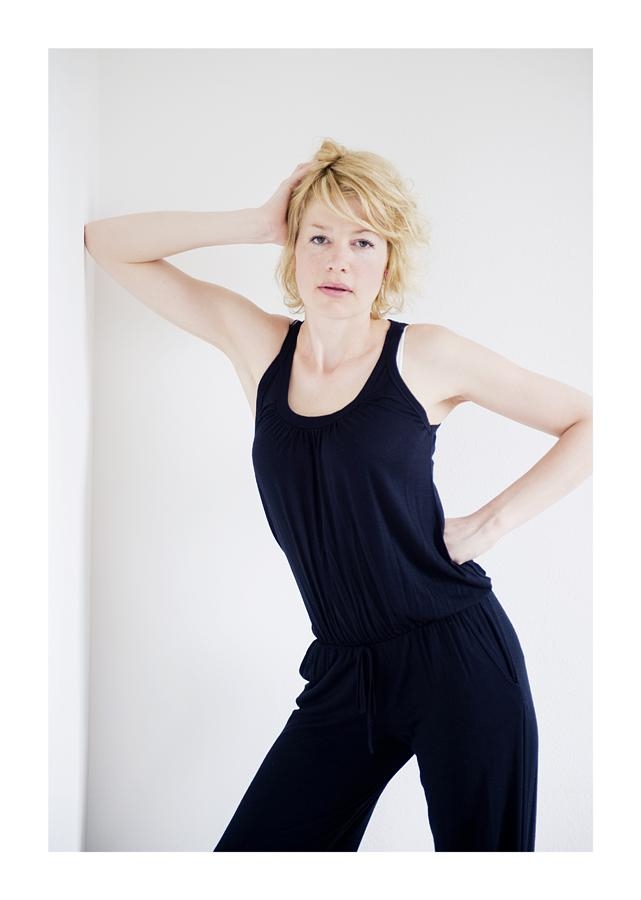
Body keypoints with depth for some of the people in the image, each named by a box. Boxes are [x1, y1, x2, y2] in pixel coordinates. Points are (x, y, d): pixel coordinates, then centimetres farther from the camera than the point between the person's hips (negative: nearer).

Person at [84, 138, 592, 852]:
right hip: (344, 673, 3)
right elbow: (107, 244, 4)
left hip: (457, 658, -3)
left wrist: (494, 520, -7)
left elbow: (590, 422, 2)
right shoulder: (259, 344, 3)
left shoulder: (425, 354, -5)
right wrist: (259, 224, -5)